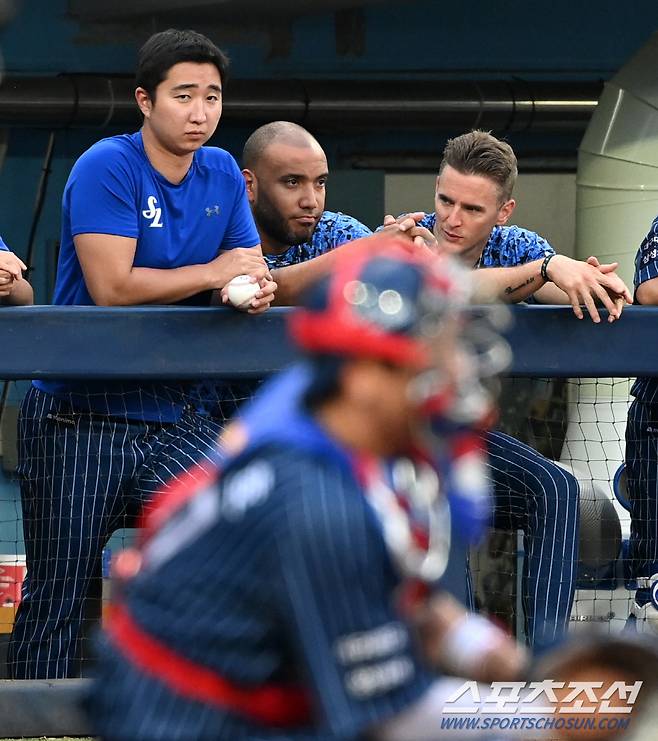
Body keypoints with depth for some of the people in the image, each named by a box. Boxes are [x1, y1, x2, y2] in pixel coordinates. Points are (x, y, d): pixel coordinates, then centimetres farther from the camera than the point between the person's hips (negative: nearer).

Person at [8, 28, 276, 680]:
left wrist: (253, 291, -17)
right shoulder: (107, 168, -11)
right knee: (56, 601, -1)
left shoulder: (221, 174, 9)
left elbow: (252, 273, 7)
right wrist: (214, 272, -12)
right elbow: (112, 286, -20)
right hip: (78, 417, -5)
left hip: (171, 416, 5)